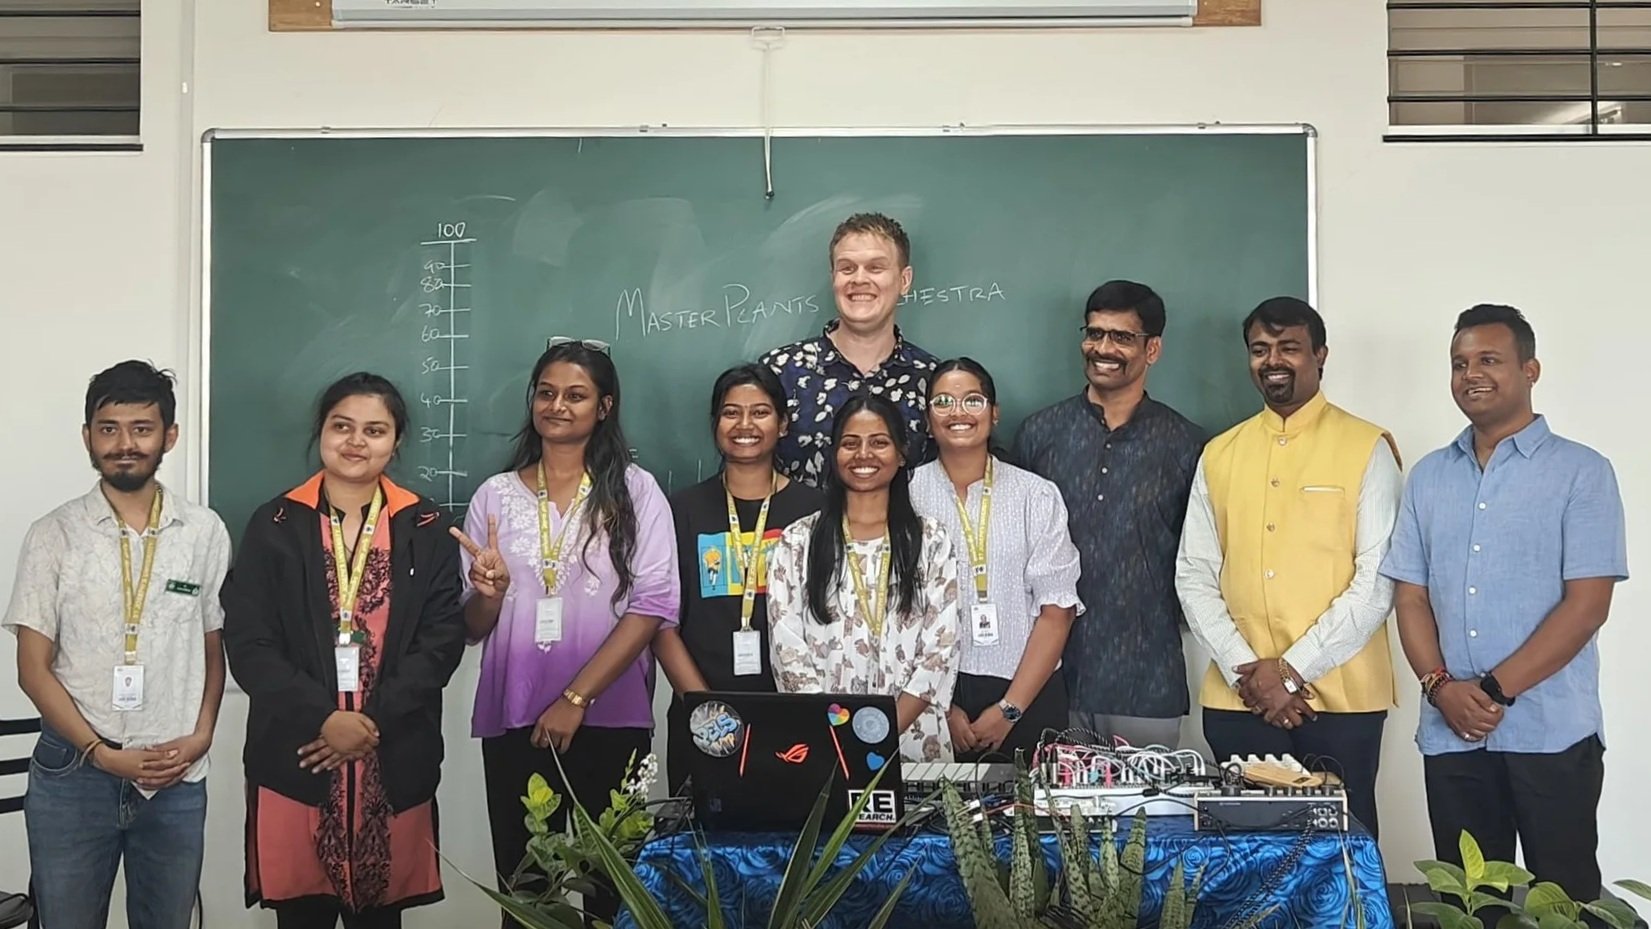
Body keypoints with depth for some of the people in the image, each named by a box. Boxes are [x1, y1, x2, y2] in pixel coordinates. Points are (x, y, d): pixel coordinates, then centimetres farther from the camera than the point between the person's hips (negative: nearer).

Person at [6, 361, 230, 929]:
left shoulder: (205, 533, 1)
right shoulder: (54, 535, -2)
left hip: (177, 778, 1)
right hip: (72, 775, -1)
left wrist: (201, 736, -5)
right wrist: (101, 753, -10)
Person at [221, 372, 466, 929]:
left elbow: (443, 639, -2)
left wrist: (374, 720, -12)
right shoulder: (275, 526, 3)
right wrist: (323, 719, -15)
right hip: (294, 759, 0)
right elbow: (248, 643, -3)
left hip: (394, 762, 1)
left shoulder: (425, 529, 5)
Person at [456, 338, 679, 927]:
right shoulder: (495, 496, 7)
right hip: (513, 723, 2)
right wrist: (490, 593, -14)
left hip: (611, 721, -2)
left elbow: (653, 606, -8)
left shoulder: (635, 491, 1)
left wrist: (576, 699, -13)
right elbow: (472, 627, 10)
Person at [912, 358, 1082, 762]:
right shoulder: (905, 496, -1)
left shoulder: (1038, 496, 1)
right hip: (932, 695, 0)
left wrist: (1009, 710, -8)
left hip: (1028, 697, 1)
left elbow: (1057, 610, -2)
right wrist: (942, 709, -7)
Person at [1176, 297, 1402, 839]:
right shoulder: (1219, 455, 11)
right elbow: (1194, 576, 7)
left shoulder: (1366, 449, -1)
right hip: (1238, 700, 3)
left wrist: (1291, 669, -12)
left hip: (1341, 698, -3)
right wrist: (1247, 672, -5)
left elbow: (1376, 581, -7)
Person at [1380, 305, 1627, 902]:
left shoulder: (1581, 472, -2)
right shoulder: (1428, 478, 12)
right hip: (1451, 734, 4)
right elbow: (1411, 596, 9)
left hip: (1552, 735, -4)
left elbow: (1587, 604, -9)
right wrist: (1441, 686, -7)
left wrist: (1495, 690, -14)